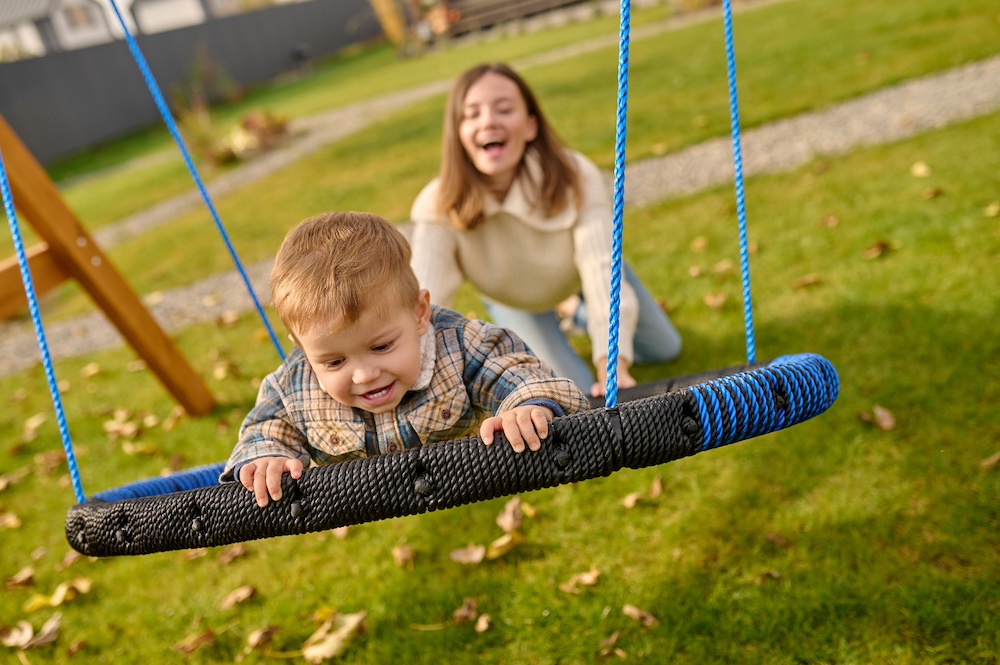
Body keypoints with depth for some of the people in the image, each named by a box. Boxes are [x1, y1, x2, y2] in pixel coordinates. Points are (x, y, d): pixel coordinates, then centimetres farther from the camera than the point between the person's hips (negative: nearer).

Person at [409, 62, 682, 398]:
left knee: (664, 350, 13)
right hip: (515, 303, -1)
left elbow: (602, 271, -48)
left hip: (578, 276, 1)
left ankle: (584, 315, 39)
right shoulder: (439, 209, -37)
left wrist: (613, 367, -62)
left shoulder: (575, 178, -38)